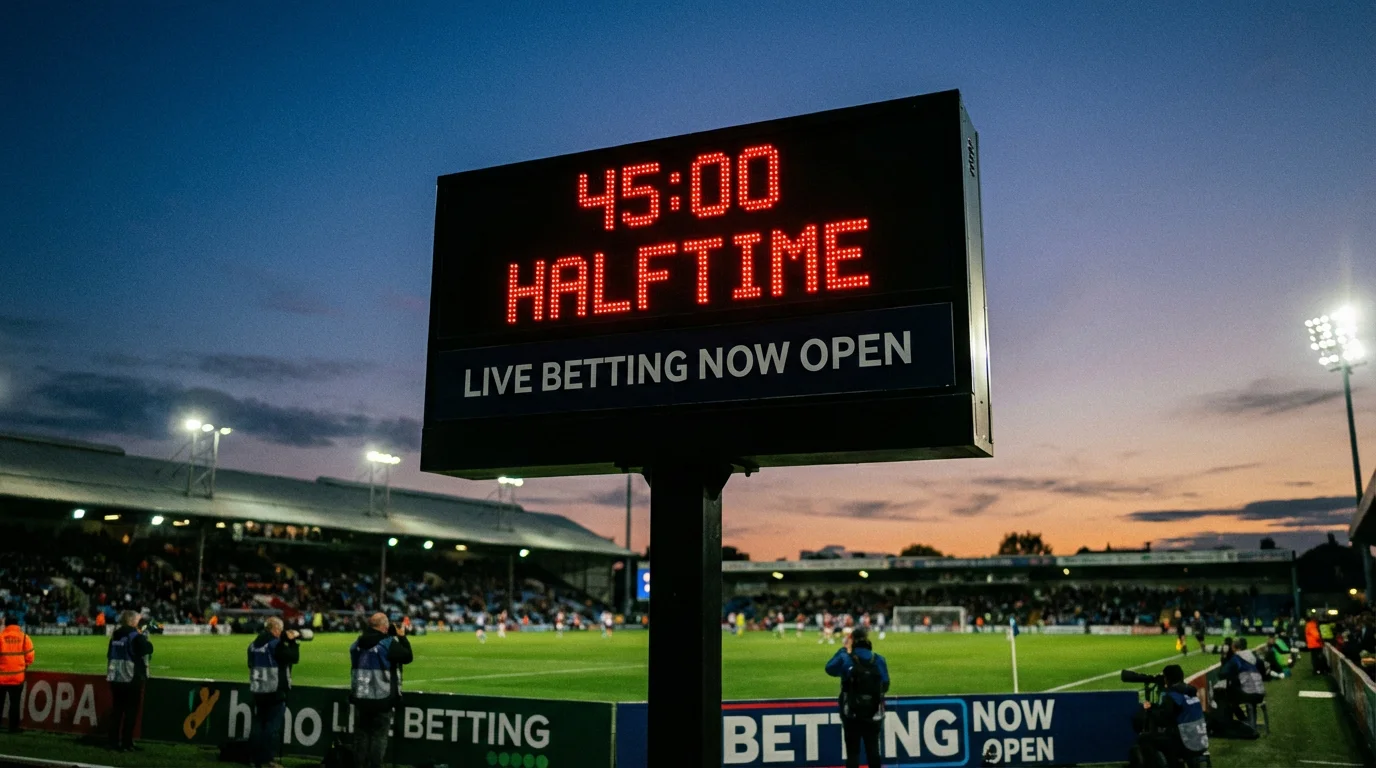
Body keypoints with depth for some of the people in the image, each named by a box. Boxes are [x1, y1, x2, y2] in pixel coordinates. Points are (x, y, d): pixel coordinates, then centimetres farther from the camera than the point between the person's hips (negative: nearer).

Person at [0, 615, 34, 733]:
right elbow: (29, 656, -2)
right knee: (15, 703, 7)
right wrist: (25, 666, 17)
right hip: (17, 676, 0)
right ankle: (13, 727, 8)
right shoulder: (24, 637, -4)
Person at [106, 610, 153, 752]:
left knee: (117, 709, 13)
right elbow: (148, 649, -13)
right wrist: (144, 636, 1)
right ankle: (126, 744, -2)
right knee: (131, 710, -1)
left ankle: (114, 742, 15)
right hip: (132, 678, -7)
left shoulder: (115, 635, 9)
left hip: (116, 677, 7)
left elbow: (110, 654, 16)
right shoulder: (135, 635, -12)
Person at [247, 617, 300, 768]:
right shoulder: (276, 644, -15)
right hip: (275, 690, -7)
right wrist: (292, 641, 1)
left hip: (257, 689, 7)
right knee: (273, 725, -2)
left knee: (258, 723, 13)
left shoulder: (254, 644, 7)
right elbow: (294, 658, -14)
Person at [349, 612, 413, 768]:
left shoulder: (357, 643, 5)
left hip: (361, 696, 6)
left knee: (361, 732, 15)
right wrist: (402, 637, 5)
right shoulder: (388, 643, -15)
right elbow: (407, 657, -8)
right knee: (379, 734, 2)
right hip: (382, 697, -6)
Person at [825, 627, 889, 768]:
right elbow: (885, 686, 4)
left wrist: (843, 649, 13)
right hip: (873, 713, 3)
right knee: (873, 749, 16)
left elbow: (830, 668, 8)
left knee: (852, 751, 4)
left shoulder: (845, 658, -11)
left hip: (852, 713, -3)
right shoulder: (879, 660, -3)